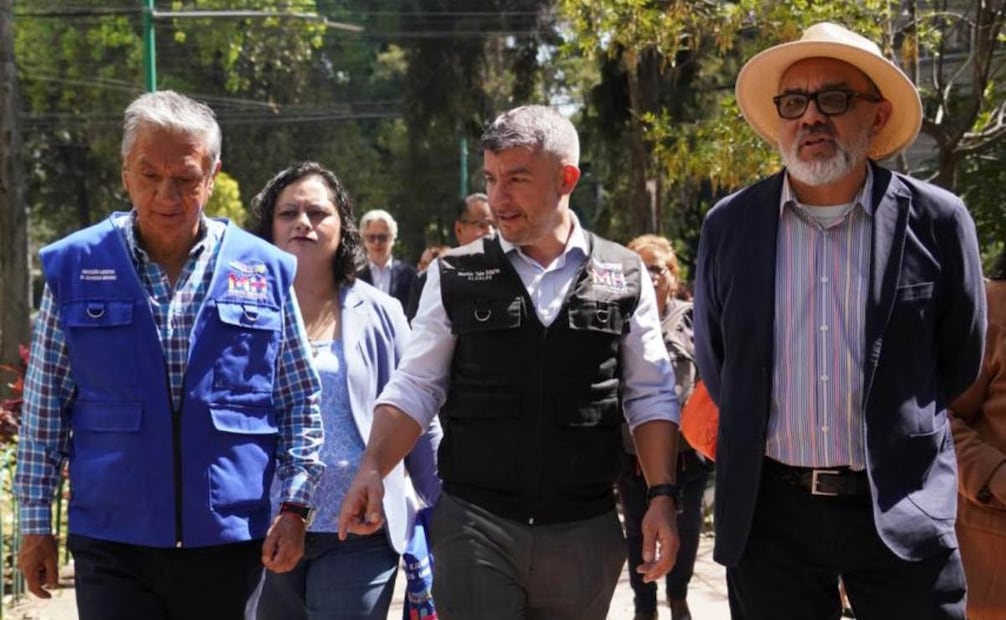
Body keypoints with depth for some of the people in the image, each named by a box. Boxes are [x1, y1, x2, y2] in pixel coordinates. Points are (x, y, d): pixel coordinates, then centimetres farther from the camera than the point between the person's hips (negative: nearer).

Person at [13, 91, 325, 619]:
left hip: (229, 545, 1)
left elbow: (301, 402, 9)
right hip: (112, 546, -1)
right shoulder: (74, 267, 3)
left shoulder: (265, 271, 4)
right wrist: (35, 521, 5)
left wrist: (294, 506, 0)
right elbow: (44, 407, 7)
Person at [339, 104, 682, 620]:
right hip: (474, 525, -1)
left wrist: (662, 496, -2)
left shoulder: (624, 278, 5)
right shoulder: (456, 277, 3)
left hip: (585, 533, 1)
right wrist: (372, 470, -11)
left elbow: (650, 398, 8)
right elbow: (414, 389, 4)